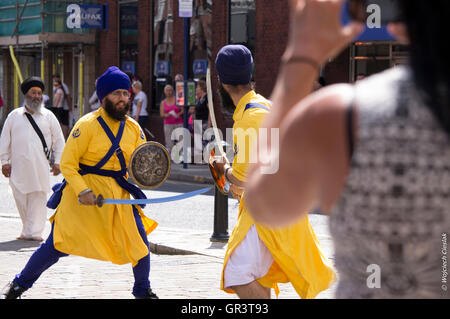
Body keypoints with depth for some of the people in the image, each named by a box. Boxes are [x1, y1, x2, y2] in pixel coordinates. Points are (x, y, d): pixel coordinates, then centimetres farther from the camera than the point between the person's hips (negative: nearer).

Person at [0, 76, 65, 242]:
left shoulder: (48, 116, 12)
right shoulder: (14, 116, 12)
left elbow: (58, 140, 13)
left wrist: (57, 162, 5)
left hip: (40, 165, -1)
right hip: (18, 165, 1)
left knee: (38, 198, -8)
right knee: (20, 198, 1)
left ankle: (33, 231, -6)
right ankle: (28, 227, 17)